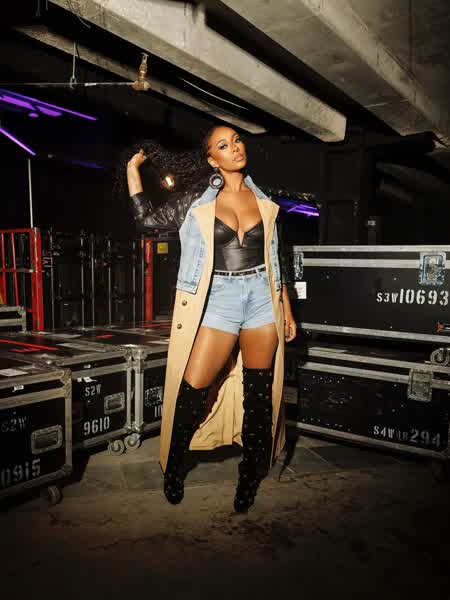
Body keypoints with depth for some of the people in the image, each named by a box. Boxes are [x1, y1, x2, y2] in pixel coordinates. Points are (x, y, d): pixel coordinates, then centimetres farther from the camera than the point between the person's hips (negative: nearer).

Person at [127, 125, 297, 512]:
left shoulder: (265, 201, 10)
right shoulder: (200, 202, 5)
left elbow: (279, 259, 12)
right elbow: (146, 217, 4)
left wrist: (288, 311, 10)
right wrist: (133, 168, 6)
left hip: (262, 297, 2)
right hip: (219, 299, -1)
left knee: (259, 393, 6)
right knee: (193, 389, -6)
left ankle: (251, 476, 25)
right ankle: (174, 465, 21)